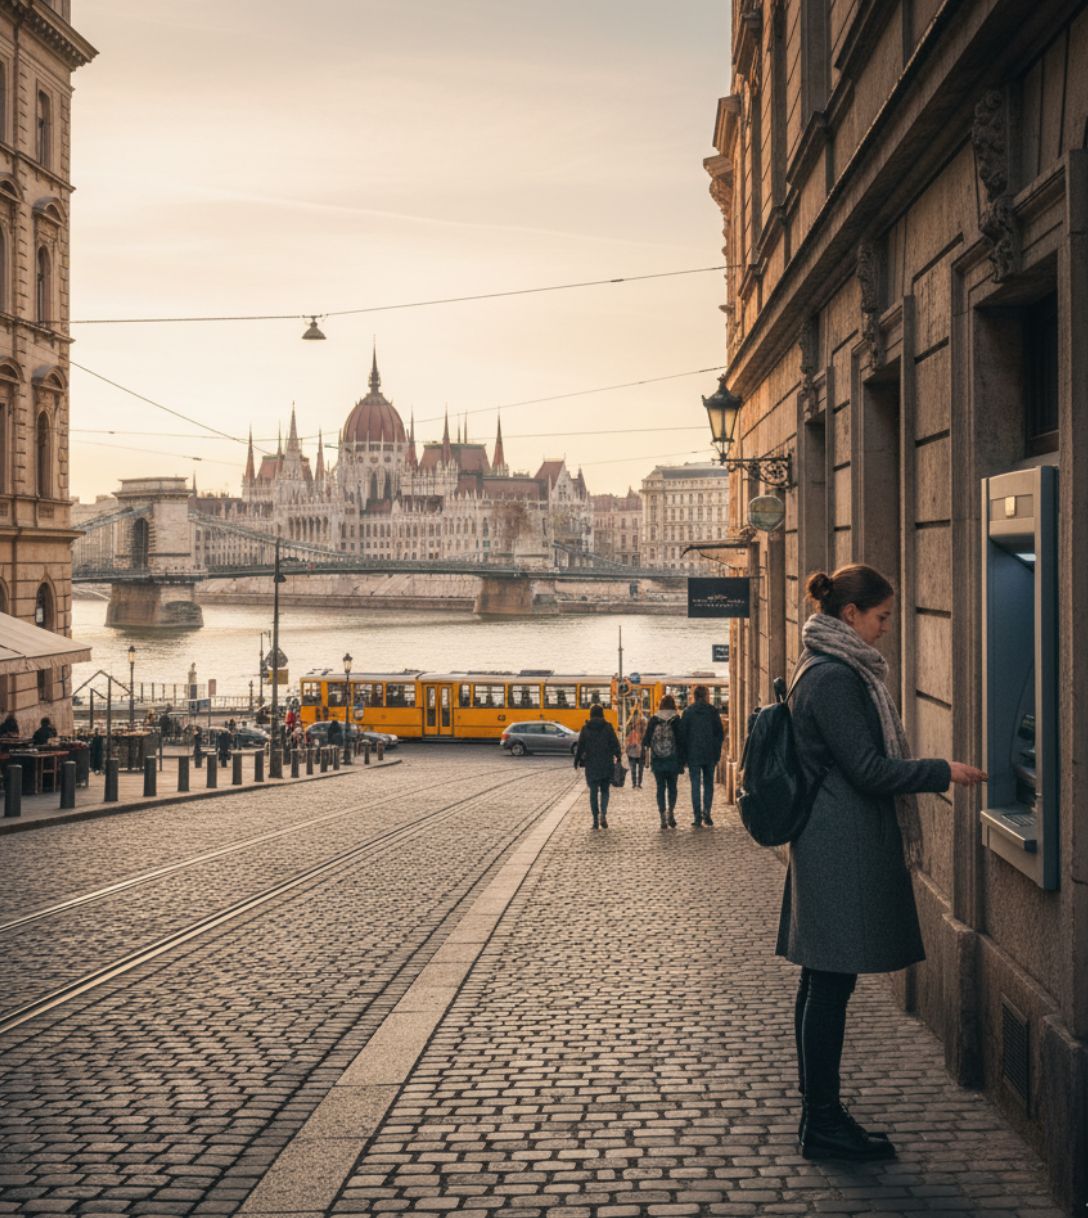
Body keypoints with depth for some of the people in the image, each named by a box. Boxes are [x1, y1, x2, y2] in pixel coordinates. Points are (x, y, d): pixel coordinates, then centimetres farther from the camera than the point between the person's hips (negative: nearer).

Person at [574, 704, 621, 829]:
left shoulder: (585, 728, -1)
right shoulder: (608, 727, -2)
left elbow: (580, 746, 0)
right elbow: (615, 744, -4)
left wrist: (577, 760, 9)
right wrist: (618, 758, 2)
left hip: (591, 765, 0)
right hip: (607, 765, 0)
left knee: (593, 791, 7)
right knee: (605, 790, 12)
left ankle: (595, 819, 4)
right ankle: (603, 815, -9)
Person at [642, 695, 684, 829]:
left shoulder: (653, 720, -1)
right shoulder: (676, 720, -4)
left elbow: (645, 740, -4)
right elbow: (681, 741, -5)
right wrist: (681, 762, -1)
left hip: (657, 761, 1)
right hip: (672, 760, -1)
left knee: (661, 788, 6)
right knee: (672, 787, 13)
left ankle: (663, 817, 1)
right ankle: (670, 812, -2)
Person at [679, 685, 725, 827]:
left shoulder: (688, 712, -2)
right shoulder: (713, 711, 1)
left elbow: (682, 734, -2)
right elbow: (720, 733, 1)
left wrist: (685, 756, 4)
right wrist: (717, 753, 8)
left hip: (693, 755, -1)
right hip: (710, 755, 1)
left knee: (695, 785, 1)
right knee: (708, 784, 11)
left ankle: (697, 817, -4)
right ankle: (706, 813, 1)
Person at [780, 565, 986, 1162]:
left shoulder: (834, 672, 16)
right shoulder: (834, 678, -16)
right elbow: (868, 769, -18)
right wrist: (943, 773, -10)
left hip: (831, 845, 11)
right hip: (842, 850, -11)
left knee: (823, 983, 13)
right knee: (831, 983, -5)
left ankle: (818, 1114, 21)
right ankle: (824, 1124, 2)